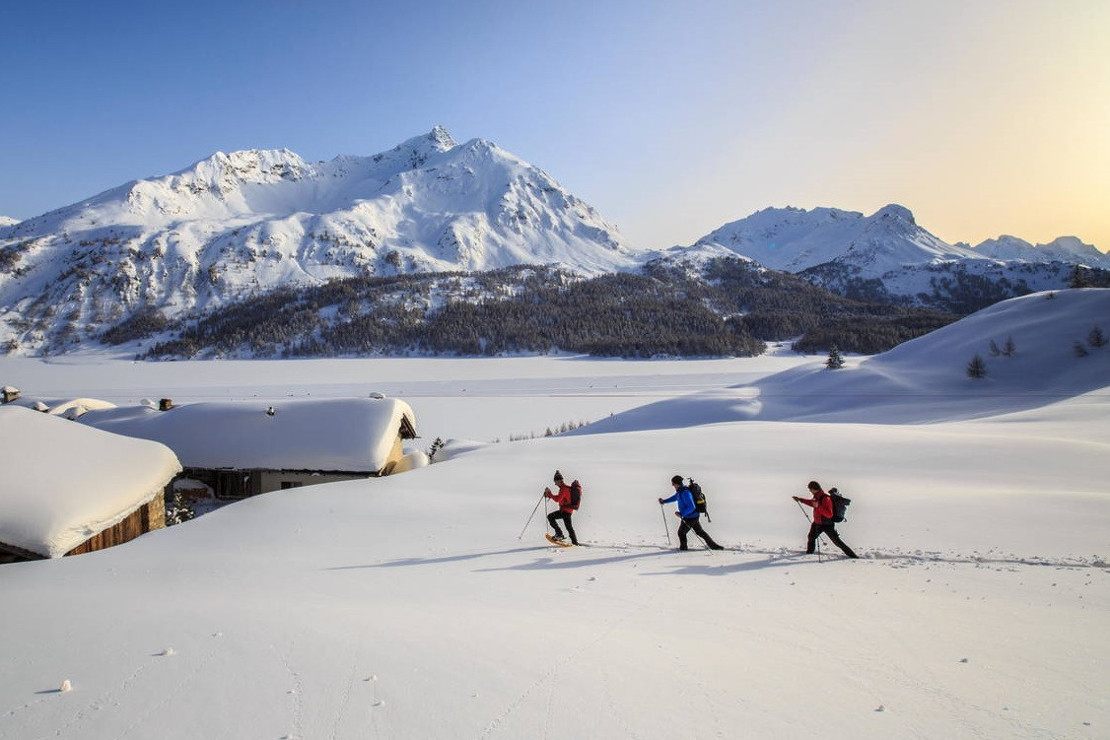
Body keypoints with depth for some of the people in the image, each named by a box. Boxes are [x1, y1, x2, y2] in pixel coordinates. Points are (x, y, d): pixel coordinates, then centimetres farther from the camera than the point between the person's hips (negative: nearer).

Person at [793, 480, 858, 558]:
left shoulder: (825, 498, -29)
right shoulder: (817, 496, -2)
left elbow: (829, 514, -33)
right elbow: (812, 503, 22)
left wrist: (818, 506, -39)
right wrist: (800, 499, 23)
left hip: (827, 525, -9)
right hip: (817, 523, 9)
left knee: (837, 541, -6)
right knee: (811, 538, 24)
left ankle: (852, 555, 2)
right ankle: (809, 551, 47)